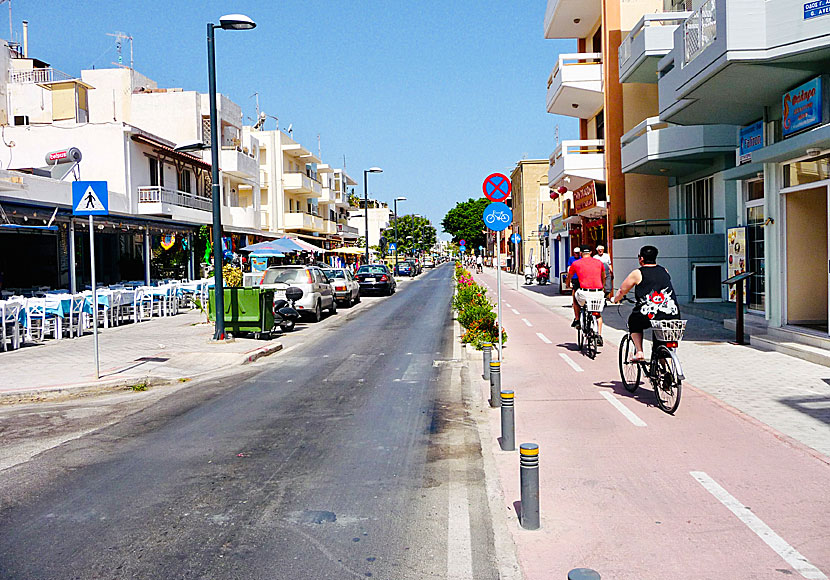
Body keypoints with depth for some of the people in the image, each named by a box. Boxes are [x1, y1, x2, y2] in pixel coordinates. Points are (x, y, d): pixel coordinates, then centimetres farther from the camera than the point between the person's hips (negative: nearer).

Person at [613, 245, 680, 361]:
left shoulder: (637, 273, 3)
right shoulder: (665, 271, 17)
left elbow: (622, 291, 14)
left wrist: (616, 299, 35)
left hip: (649, 316, -4)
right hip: (672, 317, 4)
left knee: (633, 322, 26)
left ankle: (639, 351, 12)